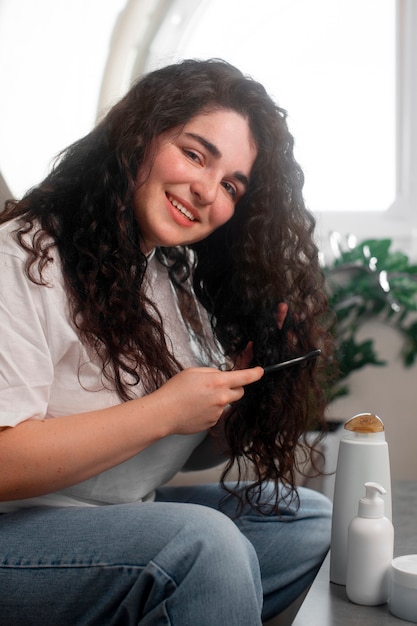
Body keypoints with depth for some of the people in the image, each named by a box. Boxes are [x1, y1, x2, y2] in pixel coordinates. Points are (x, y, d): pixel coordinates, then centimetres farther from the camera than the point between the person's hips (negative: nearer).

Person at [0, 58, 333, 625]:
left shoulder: (185, 280, 9)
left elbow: (192, 451, 11)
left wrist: (248, 384, -8)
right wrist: (164, 411, -22)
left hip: (132, 518, 9)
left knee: (313, 518, 6)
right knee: (206, 540, -31)